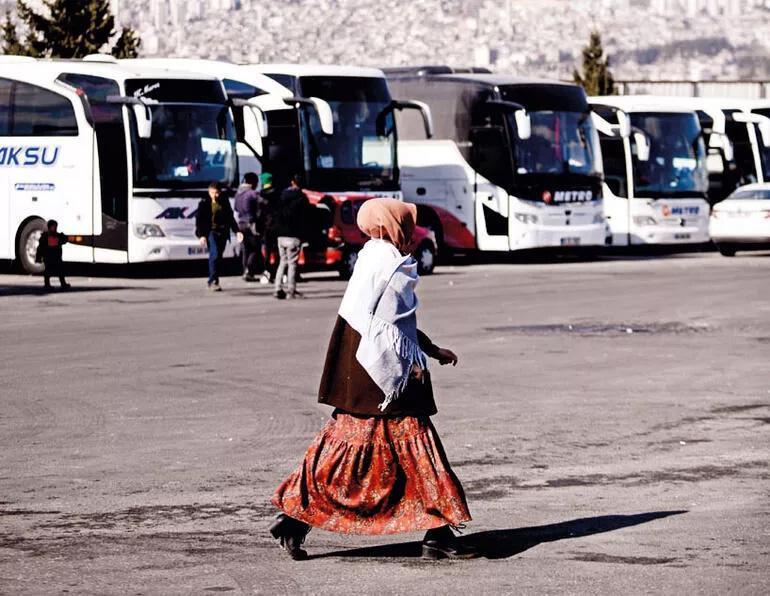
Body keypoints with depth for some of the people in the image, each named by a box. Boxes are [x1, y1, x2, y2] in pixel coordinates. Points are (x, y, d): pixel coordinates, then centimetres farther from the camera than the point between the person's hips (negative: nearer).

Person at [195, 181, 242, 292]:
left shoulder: (224, 202, 11)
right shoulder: (204, 203, -1)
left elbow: (230, 217, 18)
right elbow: (199, 219, -3)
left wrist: (236, 231, 11)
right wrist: (201, 235, -13)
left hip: (223, 233, 4)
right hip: (211, 232, -4)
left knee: (219, 257, 5)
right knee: (215, 255, -19)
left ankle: (213, 282, 12)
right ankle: (213, 281, -19)